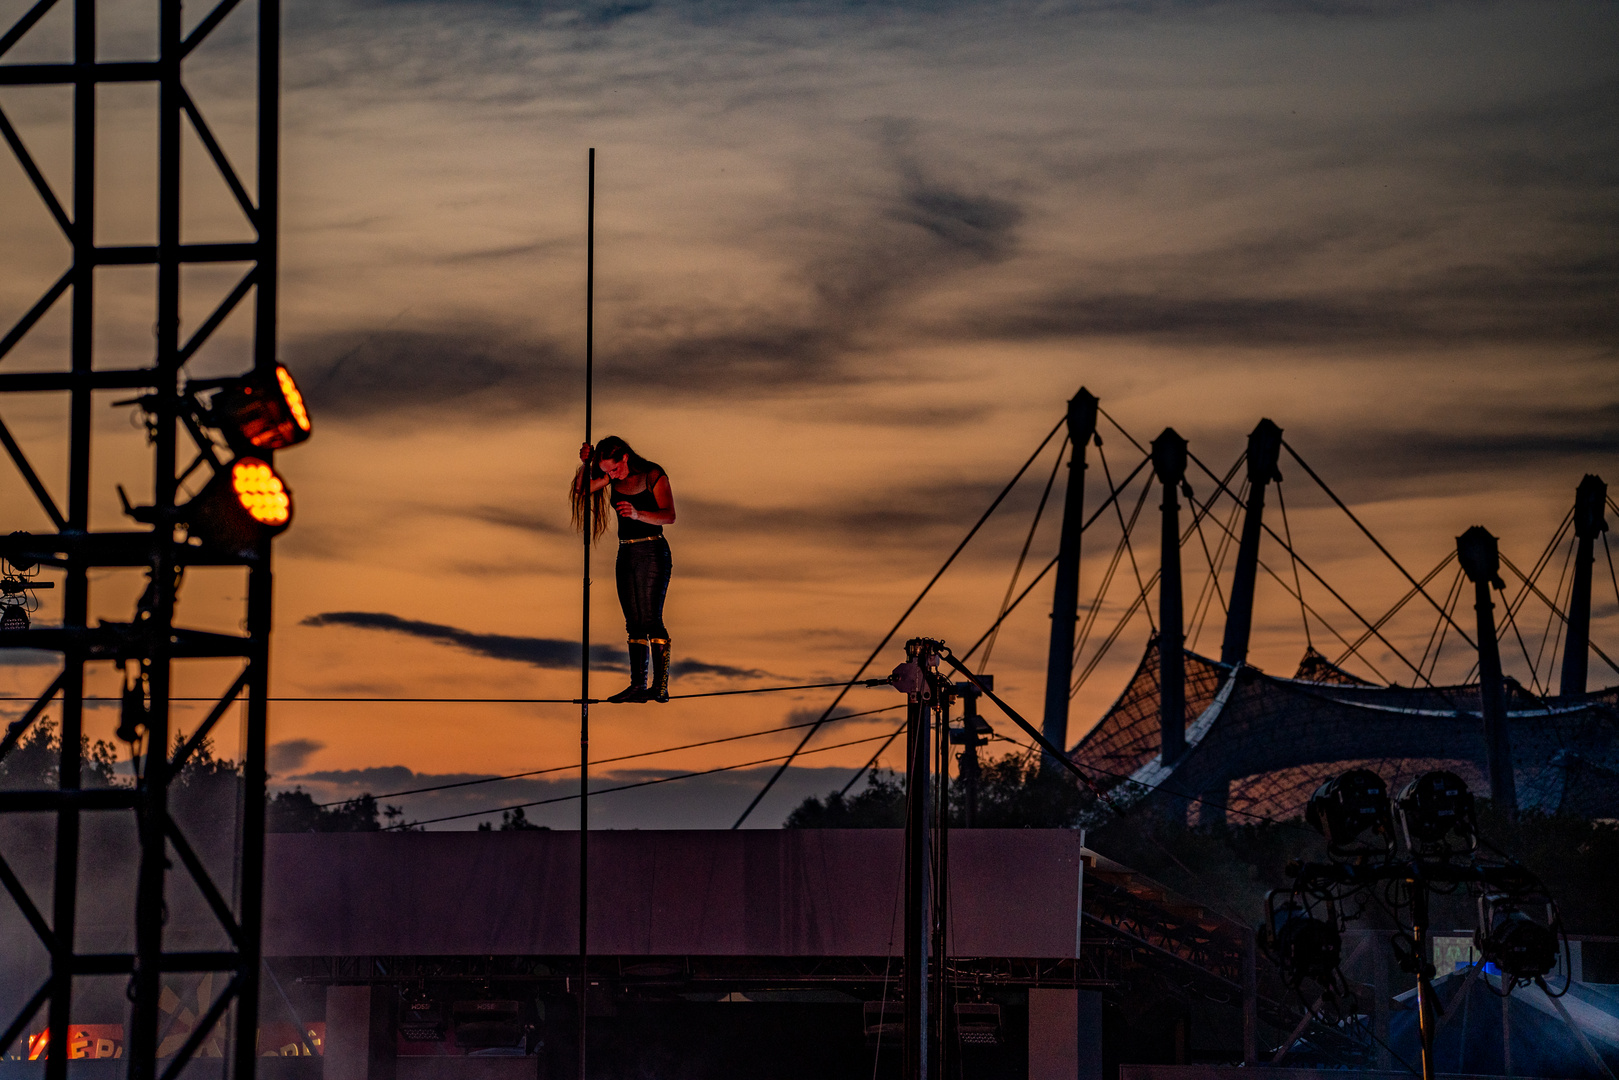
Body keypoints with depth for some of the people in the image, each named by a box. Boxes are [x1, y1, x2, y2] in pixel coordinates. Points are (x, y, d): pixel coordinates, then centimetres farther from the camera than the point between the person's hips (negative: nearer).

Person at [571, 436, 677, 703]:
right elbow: (582, 488, 3)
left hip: (652, 552, -7)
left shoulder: (653, 475, -9)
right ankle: (638, 685, 3)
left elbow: (669, 516, -18)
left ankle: (661, 687, -15)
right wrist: (586, 464, -14)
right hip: (626, 553, 7)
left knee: (651, 619, -13)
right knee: (634, 623, 4)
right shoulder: (614, 478, 7)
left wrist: (638, 514, -34)